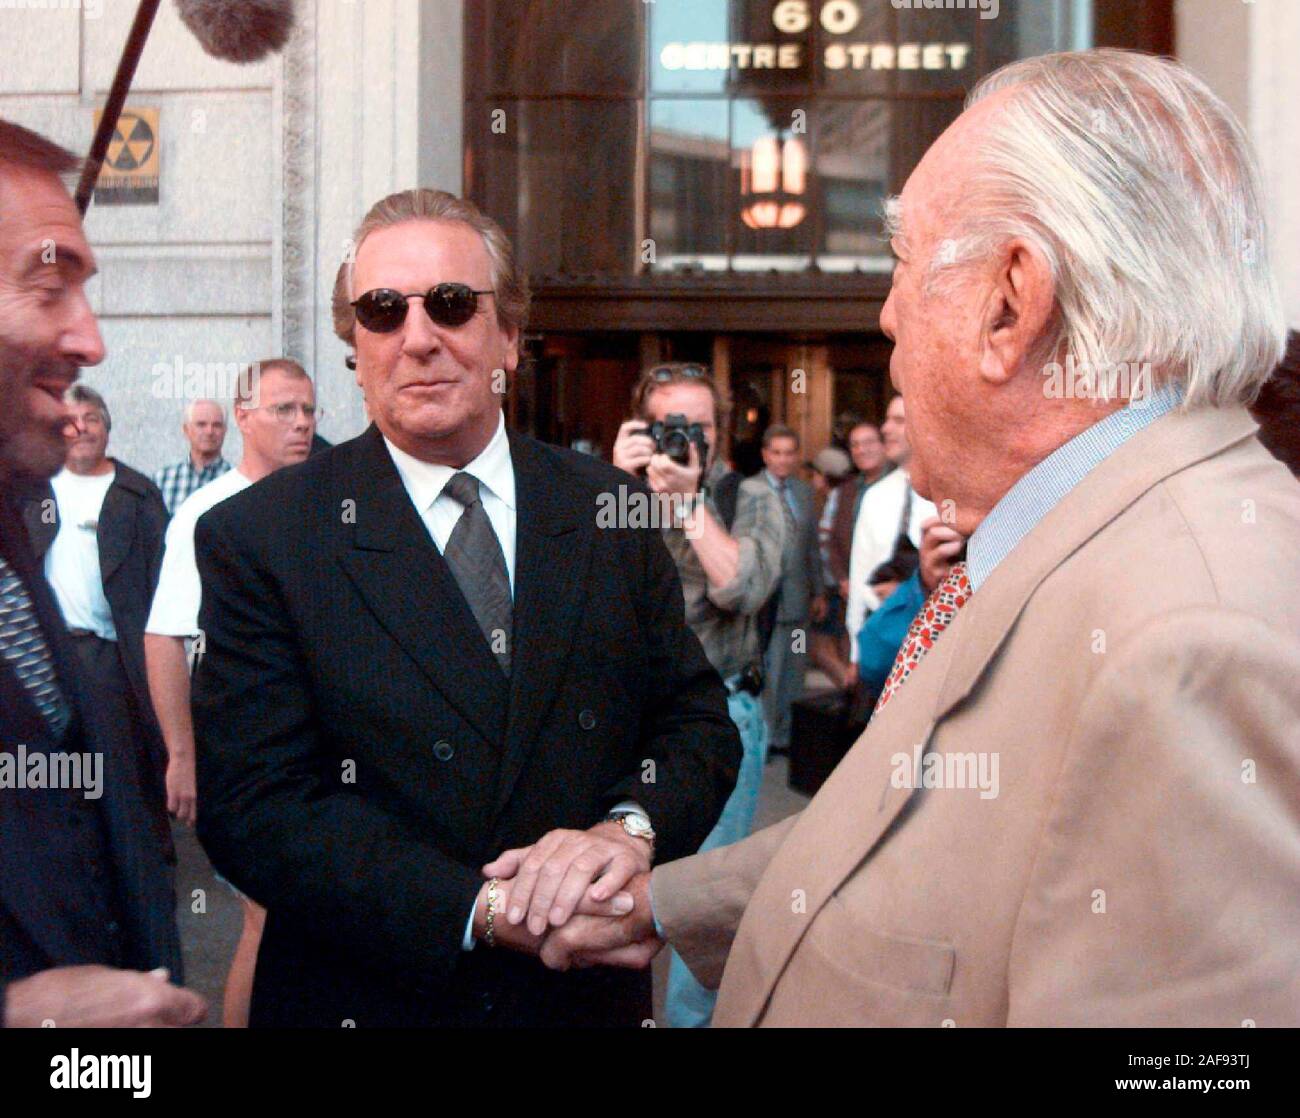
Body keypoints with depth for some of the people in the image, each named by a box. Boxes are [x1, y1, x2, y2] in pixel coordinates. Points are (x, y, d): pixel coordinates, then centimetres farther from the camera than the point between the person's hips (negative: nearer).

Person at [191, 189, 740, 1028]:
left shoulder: (611, 512, -2)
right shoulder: (258, 539, -10)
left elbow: (699, 723, 1)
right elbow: (255, 807, -15)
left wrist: (631, 827, -20)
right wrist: (474, 908, -24)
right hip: (363, 998, -2)